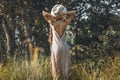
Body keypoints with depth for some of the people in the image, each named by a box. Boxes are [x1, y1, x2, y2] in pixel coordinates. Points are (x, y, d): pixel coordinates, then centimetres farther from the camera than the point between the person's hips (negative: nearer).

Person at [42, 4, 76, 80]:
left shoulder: (52, 23, -5)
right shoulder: (65, 23, -3)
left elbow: (44, 13, 6)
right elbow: (74, 12, 7)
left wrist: (53, 17, -3)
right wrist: (64, 13, -4)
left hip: (56, 47, -1)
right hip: (64, 47, 1)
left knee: (57, 66, 3)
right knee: (66, 65, 8)